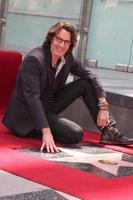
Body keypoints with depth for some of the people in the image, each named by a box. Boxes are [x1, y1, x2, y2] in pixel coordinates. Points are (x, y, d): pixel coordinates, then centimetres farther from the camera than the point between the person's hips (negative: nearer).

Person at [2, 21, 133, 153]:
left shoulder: (67, 58, -2)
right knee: (76, 134, -25)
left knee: (86, 83, -3)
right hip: (29, 115, -8)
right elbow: (32, 96, -32)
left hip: (50, 105, 8)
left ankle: (109, 131, -2)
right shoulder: (34, 59, -24)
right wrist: (46, 132, -40)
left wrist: (103, 106, -11)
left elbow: (91, 77, 4)